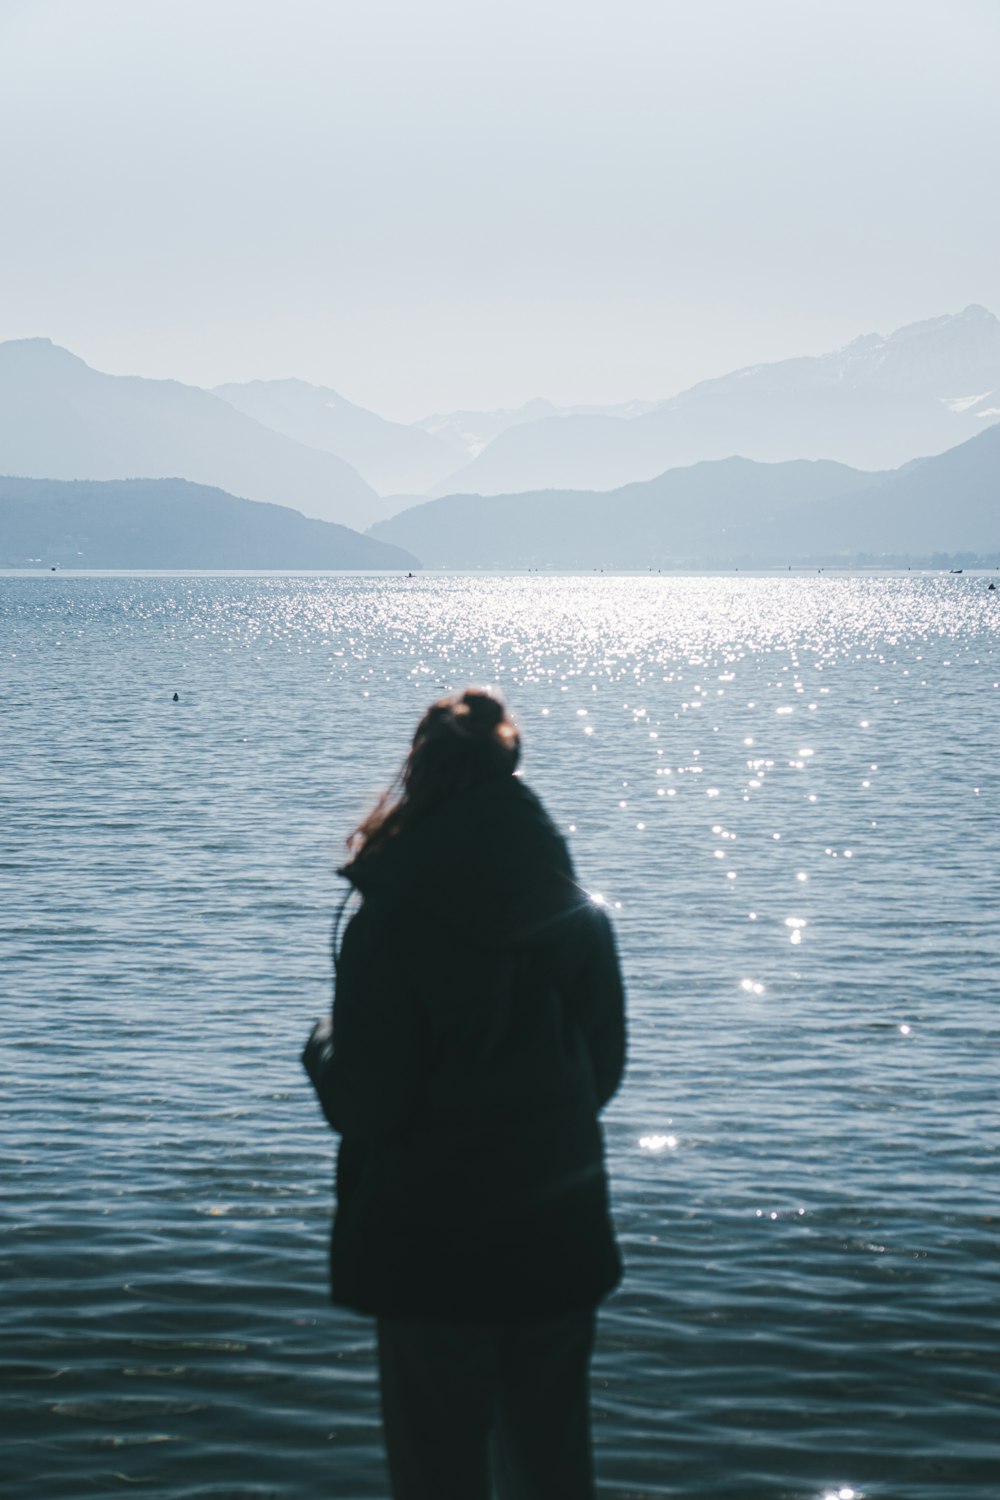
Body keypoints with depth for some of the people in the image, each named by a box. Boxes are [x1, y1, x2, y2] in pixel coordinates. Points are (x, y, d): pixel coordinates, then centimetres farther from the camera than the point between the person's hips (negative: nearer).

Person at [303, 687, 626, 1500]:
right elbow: (604, 1073, 8)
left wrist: (324, 1045, 4)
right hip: (563, 1242, 5)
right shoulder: (583, 916, -1)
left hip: (434, 1249, -5)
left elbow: (363, 1105, -16)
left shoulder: (390, 930, -17)